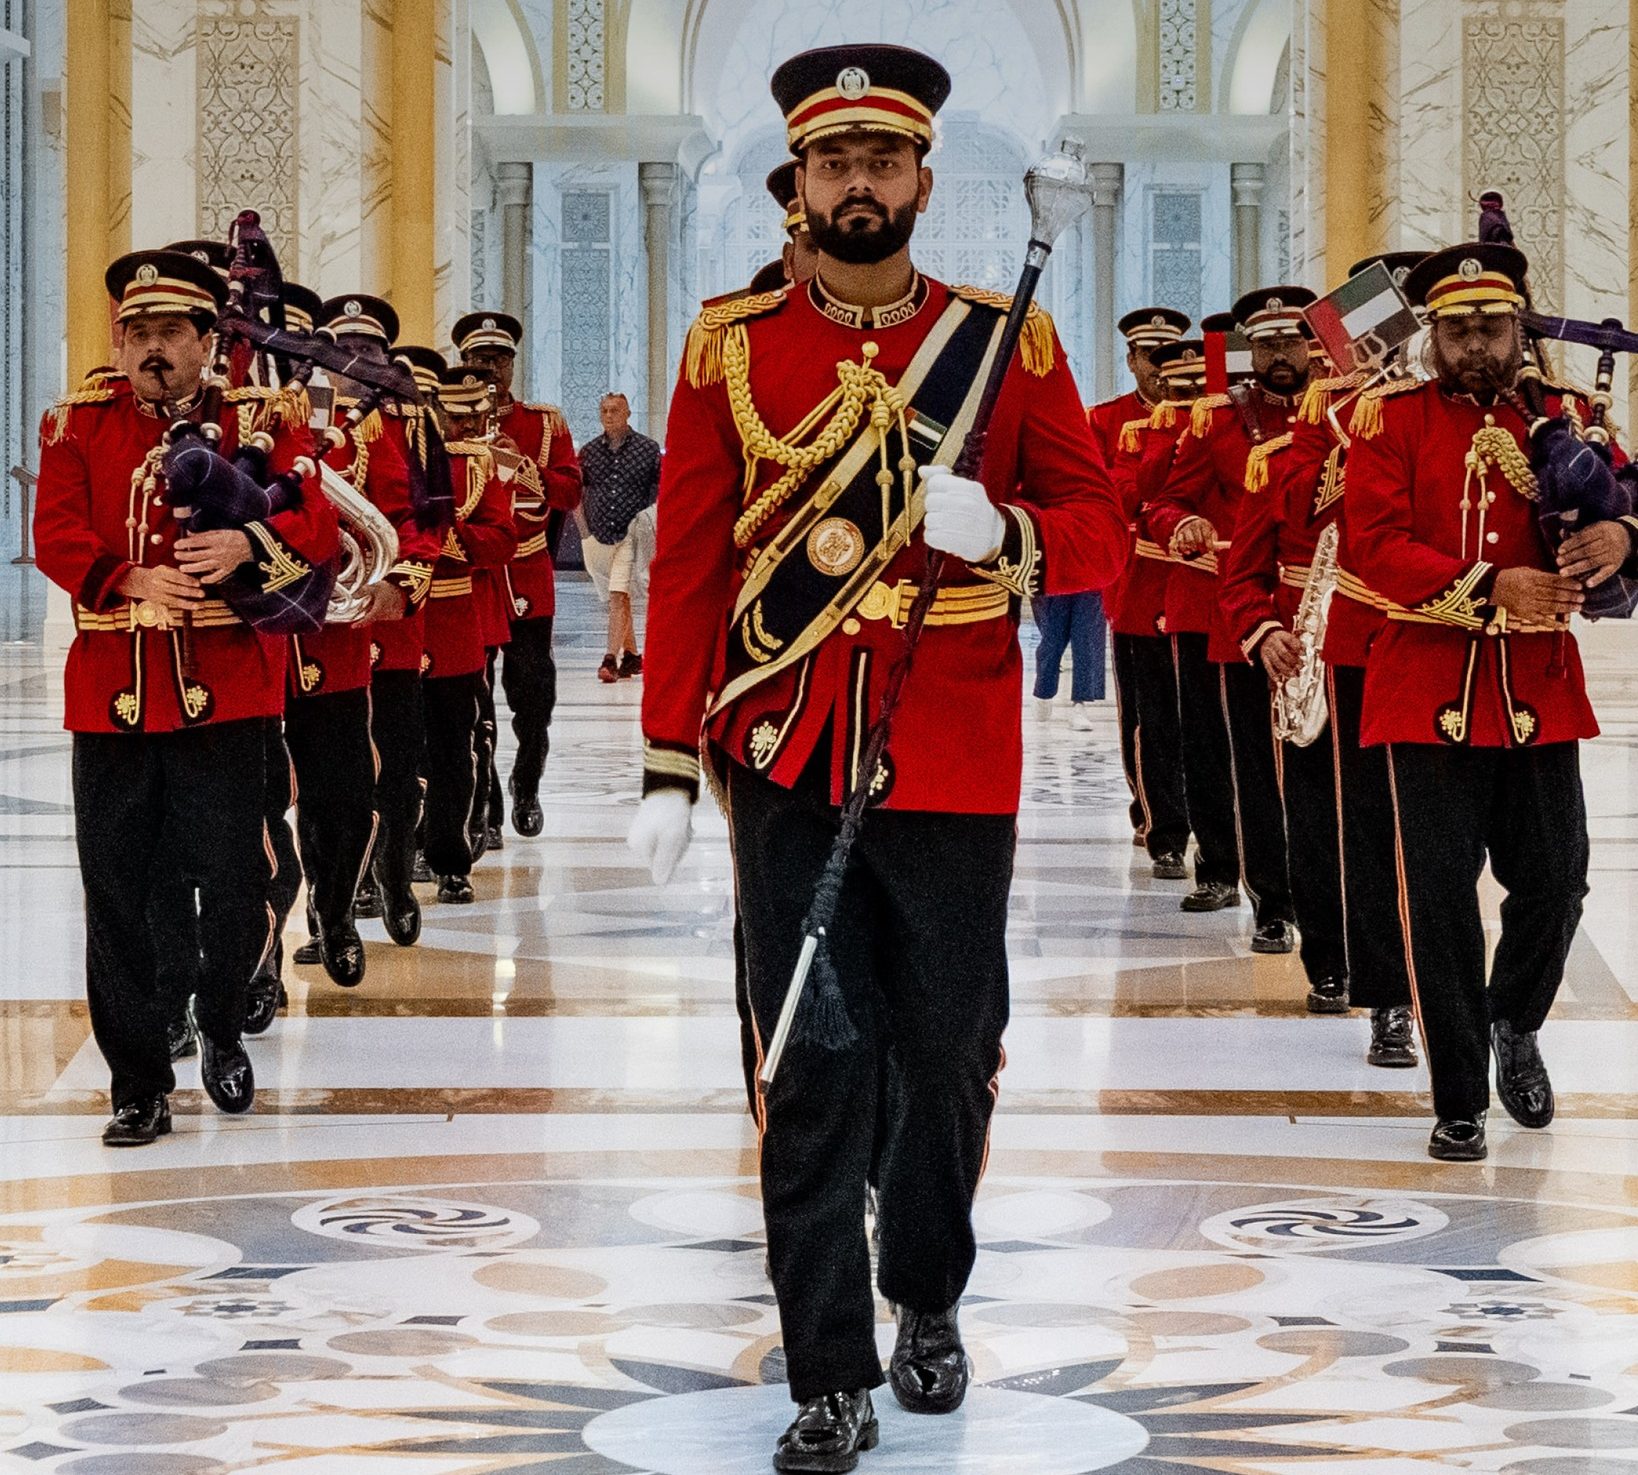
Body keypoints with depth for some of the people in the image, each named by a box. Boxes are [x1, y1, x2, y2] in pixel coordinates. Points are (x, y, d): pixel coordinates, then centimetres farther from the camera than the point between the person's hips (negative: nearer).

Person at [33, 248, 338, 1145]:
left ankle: (221, 1028, 27)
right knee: (117, 902, 3)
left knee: (234, 887, -2)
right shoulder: (78, 425, 8)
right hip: (111, 694, 1)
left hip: (224, 694, -1)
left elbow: (316, 529, -7)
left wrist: (248, 544, -28)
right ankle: (139, 1086, 14)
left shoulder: (260, 421, 5)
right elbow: (57, 537, -4)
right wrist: (130, 581, -23)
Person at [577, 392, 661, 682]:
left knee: (618, 597, -15)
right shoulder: (588, 452, 5)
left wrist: (652, 521, -4)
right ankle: (631, 656, 25)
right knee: (617, 598, 13)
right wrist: (584, 531, 7)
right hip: (598, 537, 4)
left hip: (631, 536, -4)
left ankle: (611, 659, -20)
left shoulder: (647, 449, -2)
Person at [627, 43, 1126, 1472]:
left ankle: (929, 1303, 33)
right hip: (789, 765, 0)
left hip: (954, 763, 1)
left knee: (949, 1056, 10)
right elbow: (688, 561, 4)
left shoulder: (1012, 342, 4)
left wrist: (1004, 532, -18)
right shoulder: (731, 346, 4)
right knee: (814, 1073, -1)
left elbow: (1101, 531, 4)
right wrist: (668, 767, 0)